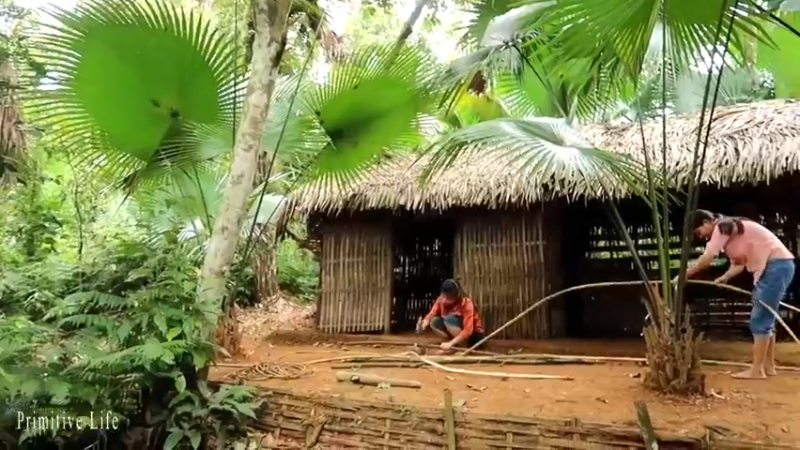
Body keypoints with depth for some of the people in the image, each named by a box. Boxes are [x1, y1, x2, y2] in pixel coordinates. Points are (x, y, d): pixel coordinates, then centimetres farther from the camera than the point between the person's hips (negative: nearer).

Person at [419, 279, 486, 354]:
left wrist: (450, 343, -41)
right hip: (457, 335, 6)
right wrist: (426, 321, -35)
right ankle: (454, 346, -6)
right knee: (434, 321, -18)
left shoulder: (467, 303, -26)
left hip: (474, 334, -6)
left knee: (449, 319, -31)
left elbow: (468, 331, -34)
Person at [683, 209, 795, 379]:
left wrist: (684, 275, -13)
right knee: (765, 319, 14)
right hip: (777, 266, 10)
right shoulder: (728, 231, 20)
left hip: (777, 265, -10)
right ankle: (768, 366, 20)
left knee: (760, 320, -7)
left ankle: (756, 370, -3)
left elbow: (707, 258, -19)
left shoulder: (722, 227, -9)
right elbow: (739, 264, 14)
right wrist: (725, 277, -3)